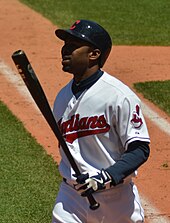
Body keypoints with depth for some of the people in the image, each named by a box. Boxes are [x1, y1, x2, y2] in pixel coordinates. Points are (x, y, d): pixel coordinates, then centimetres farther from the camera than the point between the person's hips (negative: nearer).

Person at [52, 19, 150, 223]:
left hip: (116, 197, -4)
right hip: (71, 196, 5)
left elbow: (140, 149, -15)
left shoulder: (119, 96, -14)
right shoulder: (63, 97, 8)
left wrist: (105, 178, -25)